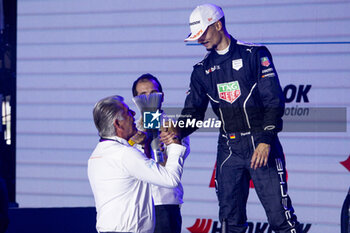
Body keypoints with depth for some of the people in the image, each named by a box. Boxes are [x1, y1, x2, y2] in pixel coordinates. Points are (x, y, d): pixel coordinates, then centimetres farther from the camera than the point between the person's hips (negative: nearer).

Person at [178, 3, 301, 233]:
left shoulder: (254, 54, -2)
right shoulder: (203, 70, 13)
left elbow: (274, 100, -7)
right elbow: (194, 112, 11)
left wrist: (266, 141, -15)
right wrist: (178, 131, -11)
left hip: (261, 145, -5)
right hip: (229, 149, 5)